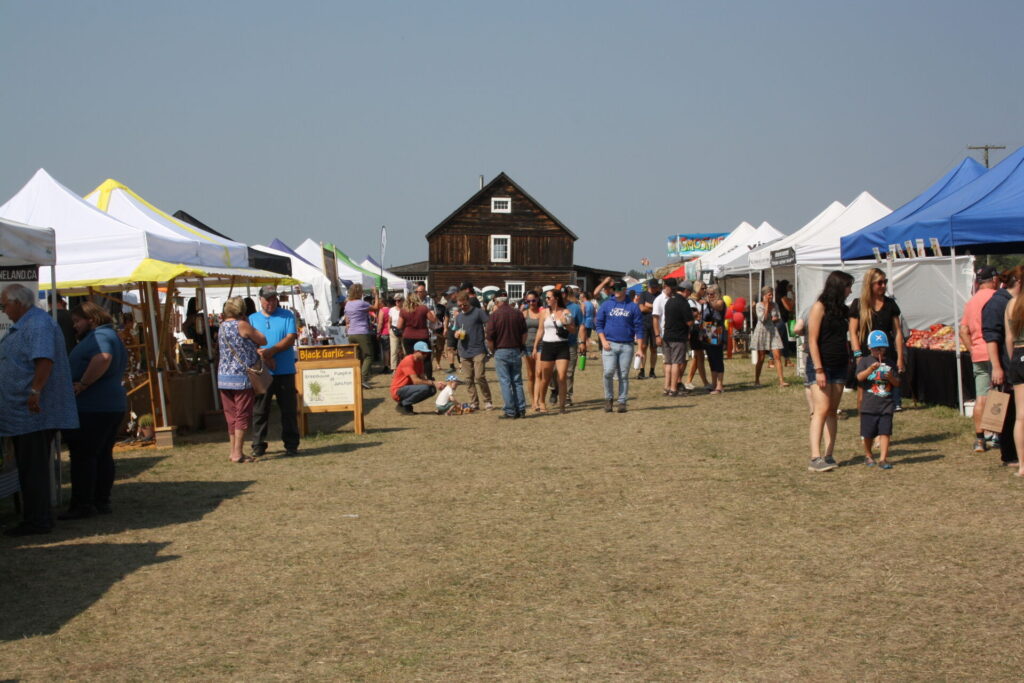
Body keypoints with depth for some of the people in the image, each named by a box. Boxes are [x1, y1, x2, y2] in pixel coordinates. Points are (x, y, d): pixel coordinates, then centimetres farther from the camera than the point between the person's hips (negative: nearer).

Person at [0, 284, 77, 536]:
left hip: (34, 412, -11)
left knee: (33, 469, -6)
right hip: (24, 412, 11)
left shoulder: (39, 324, -15)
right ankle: (37, 518, 20)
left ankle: (37, 522, -1)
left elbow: (45, 360, -28)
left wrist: (35, 391, -35)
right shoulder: (22, 326, 19)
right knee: (30, 467, 14)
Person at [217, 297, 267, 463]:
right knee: (243, 416, -1)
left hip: (223, 376, 7)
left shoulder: (222, 326, 10)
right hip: (242, 377, -7)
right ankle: (238, 453, -2)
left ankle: (233, 451, 18)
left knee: (231, 416, 13)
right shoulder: (242, 325, -11)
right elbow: (263, 341, -3)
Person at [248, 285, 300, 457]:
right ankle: (258, 446, 10)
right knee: (259, 410, 3)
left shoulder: (287, 316, 6)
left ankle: (291, 445, 10)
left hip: (285, 371, -1)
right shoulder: (252, 319, 10)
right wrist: (264, 357, -16)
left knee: (289, 409, 2)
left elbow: (290, 339, -5)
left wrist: (271, 351, -17)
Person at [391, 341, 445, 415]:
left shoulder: (419, 361, 9)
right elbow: (416, 381, -26)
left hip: (408, 388, 9)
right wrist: (433, 383, -23)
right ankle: (402, 405, -12)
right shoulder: (408, 361, -19)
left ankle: (407, 405, 4)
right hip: (398, 391, -9)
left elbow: (422, 379, 5)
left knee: (432, 389, -3)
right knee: (424, 388, -28)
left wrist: (436, 384, -11)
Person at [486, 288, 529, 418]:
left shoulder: (494, 315, -10)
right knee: (517, 381, 11)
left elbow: (490, 338, -9)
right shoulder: (518, 314, 2)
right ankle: (521, 409, 9)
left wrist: (492, 351, 5)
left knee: (505, 382, 0)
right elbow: (524, 334, 8)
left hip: (501, 351, -4)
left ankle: (510, 411, -1)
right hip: (516, 351, 4)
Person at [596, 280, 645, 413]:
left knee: (624, 375, 1)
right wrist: (603, 341, -5)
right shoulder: (606, 305, 9)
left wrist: (640, 349, -2)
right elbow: (599, 324, 9)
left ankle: (622, 402, 8)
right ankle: (608, 399, 3)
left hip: (627, 346, 0)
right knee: (609, 372, -14)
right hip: (610, 344, 0)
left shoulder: (633, 307, 7)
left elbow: (639, 329, 5)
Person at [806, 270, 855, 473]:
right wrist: (818, 369, -18)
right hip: (821, 365, -7)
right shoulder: (820, 307, -9)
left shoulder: (842, 310, 14)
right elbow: (812, 340, -13)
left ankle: (828, 456, 7)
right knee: (822, 409, -15)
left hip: (839, 366, 7)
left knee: (832, 411, 5)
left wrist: (849, 361, 11)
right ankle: (815, 458, -18)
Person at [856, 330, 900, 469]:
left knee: (885, 432, -6)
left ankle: (883, 459, -6)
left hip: (886, 405, 1)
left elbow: (897, 383, 9)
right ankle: (868, 455, 27)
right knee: (868, 433, 8)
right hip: (869, 404, -1)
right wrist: (871, 369, -26)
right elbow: (859, 377, -12)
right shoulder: (864, 361, 3)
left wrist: (891, 377, -12)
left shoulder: (889, 364, 10)